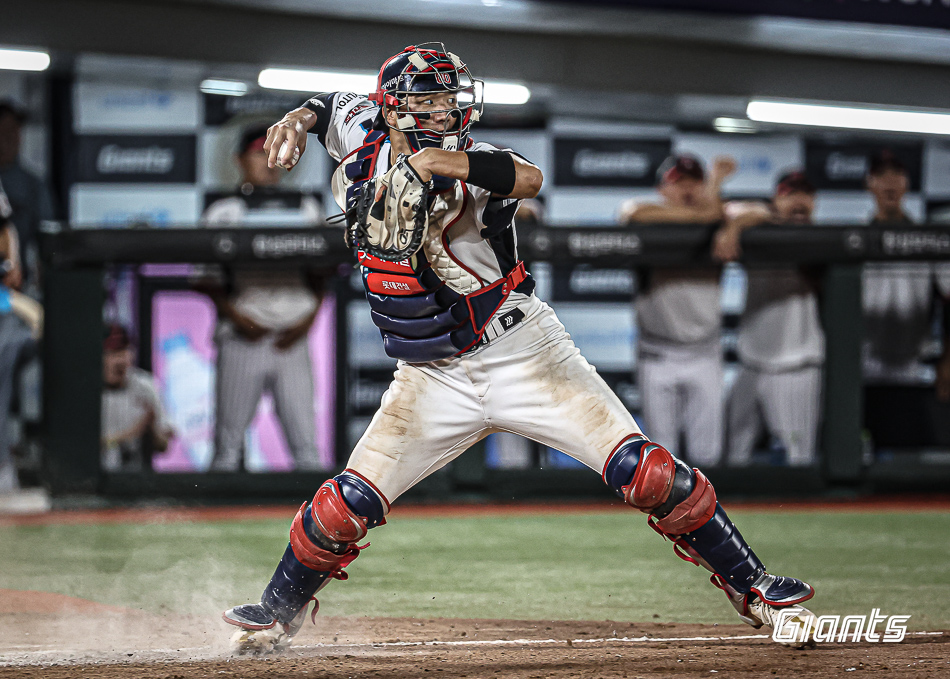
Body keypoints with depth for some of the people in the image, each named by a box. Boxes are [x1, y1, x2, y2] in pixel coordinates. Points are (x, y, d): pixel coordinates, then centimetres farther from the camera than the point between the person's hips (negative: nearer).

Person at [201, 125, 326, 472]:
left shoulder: (307, 209, 15)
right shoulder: (223, 212, 6)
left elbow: (320, 273, 15)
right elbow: (207, 278, 3)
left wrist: (307, 320, 1)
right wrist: (237, 317, -11)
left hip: (292, 339, 2)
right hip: (243, 339, -2)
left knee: (305, 441, -3)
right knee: (229, 441, -3)